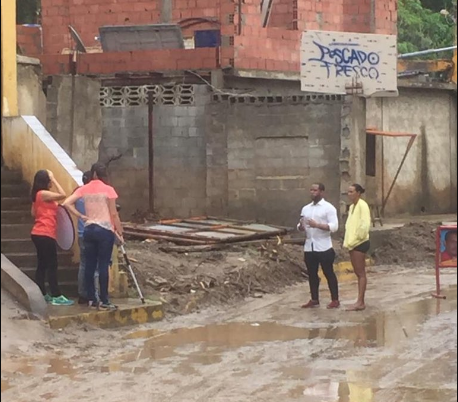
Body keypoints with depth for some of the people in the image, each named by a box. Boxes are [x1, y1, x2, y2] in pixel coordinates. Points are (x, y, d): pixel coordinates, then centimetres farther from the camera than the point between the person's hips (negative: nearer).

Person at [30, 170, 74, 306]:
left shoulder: (38, 195, 14)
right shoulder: (43, 194, -14)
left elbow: (33, 213, 16)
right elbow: (62, 194, -19)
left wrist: (50, 209, 10)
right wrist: (53, 179, -13)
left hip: (39, 234, 9)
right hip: (45, 234, -9)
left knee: (42, 265, 11)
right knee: (52, 265, -7)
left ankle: (42, 295, 14)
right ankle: (56, 296, -6)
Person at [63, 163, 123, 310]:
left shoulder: (83, 189, 4)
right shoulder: (108, 190, -7)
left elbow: (67, 203, -4)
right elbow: (114, 214, -7)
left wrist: (80, 216, 1)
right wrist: (120, 233, 3)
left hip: (89, 230, 4)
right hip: (105, 230, -4)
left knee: (90, 265, 8)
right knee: (103, 266, -3)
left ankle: (91, 299, 12)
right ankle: (103, 301, -1)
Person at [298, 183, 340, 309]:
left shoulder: (328, 208, -6)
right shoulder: (306, 208, 13)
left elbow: (334, 226, -14)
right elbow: (301, 227, 17)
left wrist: (317, 225, -24)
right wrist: (301, 226, -9)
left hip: (323, 247, -6)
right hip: (309, 247, 6)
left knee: (329, 273, 0)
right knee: (312, 274, 10)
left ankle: (335, 300, 5)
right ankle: (314, 300, 18)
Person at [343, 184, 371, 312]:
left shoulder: (362, 205, -12)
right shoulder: (352, 206, 15)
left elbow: (365, 225, -20)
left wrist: (357, 238, -15)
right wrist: (348, 241, 10)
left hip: (360, 243, -9)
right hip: (353, 243, 9)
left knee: (361, 273, -6)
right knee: (358, 273, 10)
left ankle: (360, 302, -6)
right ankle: (360, 301, 13)